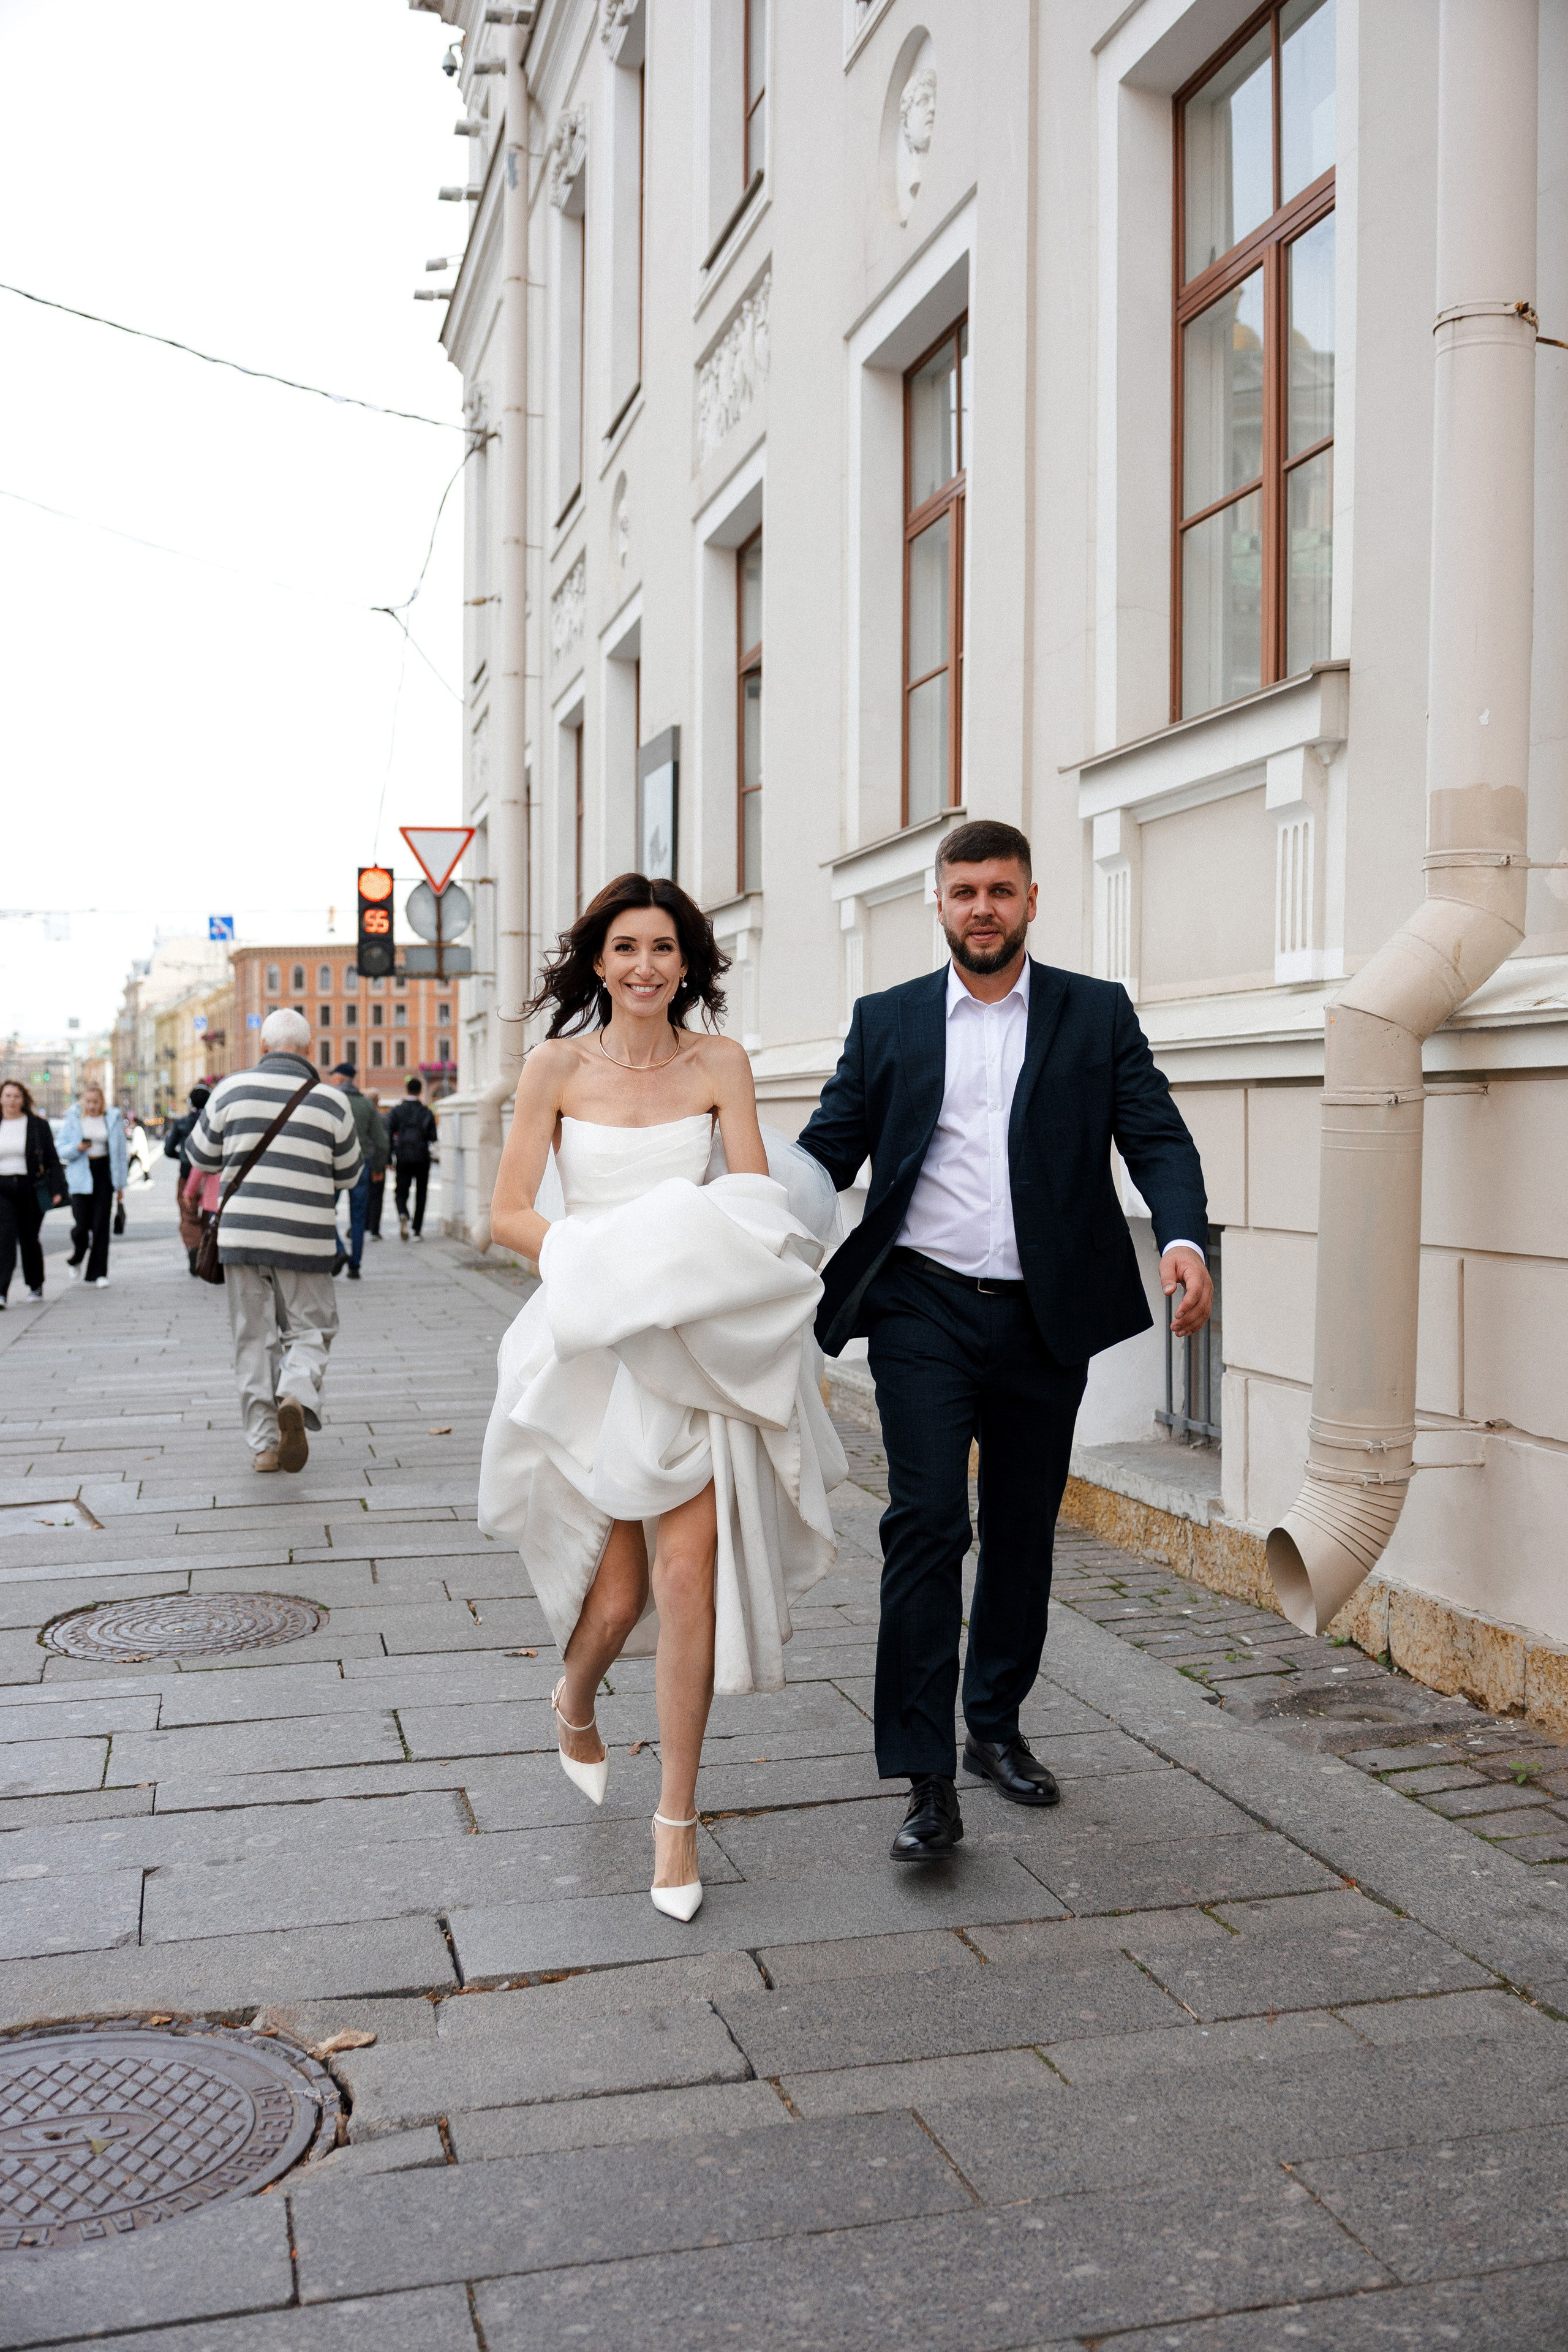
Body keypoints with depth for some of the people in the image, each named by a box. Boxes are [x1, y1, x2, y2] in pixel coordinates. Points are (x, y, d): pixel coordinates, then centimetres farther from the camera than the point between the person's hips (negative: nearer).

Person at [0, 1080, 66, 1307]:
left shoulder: (38, 1125, 2)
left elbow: (52, 1160, 2)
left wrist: (57, 1190, -6)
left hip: (31, 1189, -1)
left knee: (29, 1240, 9)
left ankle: (36, 1285, 30)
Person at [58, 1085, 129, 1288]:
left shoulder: (113, 1119, 6)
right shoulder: (73, 1119, 3)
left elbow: (121, 1151, 10)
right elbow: (62, 1151, 4)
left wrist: (121, 1183, 9)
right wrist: (77, 1148, -18)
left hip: (104, 1173, 1)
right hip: (81, 1176, -1)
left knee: (101, 1225, -3)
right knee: (81, 1224, -7)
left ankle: (98, 1274, 2)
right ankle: (75, 1261, 24)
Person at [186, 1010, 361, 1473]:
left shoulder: (233, 1089, 1)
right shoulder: (331, 1100, 0)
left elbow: (200, 1158, 12)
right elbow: (348, 1176, 10)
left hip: (241, 1231, 1)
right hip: (305, 1238, -1)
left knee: (254, 1337, 10)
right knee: (309, 1330, 10)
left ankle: (264, 1443, 10)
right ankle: (296, 1396, -19)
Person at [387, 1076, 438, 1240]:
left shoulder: (397, 1110, 0)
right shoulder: (427, 1112, 0)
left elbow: (388, 1134, -3)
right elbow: (433, 1137, -2)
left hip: (403, 1158, 0)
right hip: (422, 1158, 0)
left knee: (402, 1192, 6)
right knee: (420, 1194, 9)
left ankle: (403, 1215, -25)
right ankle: (417, 1230, 7)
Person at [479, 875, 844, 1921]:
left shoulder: (721, 1064, 3)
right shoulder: (558, 1066, 0)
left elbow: (760, 1199, -1)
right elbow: (509, 1214, -1)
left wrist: (698, 1255, -21)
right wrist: (599, 1257, -17)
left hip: (699, 1346, 1)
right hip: (594, 1343, 0)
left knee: (688, 1570, -9)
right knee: (619, 1591, 1)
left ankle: (678, 1823, 6)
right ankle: (575, 1699, 39)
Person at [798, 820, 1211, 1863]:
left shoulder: (1098, 1013, 6)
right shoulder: (887, 1021, 7)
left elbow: (1158, 1138, -1)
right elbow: (826, 1150, 4)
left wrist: (1184, 1238, -20)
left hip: (1045, 1319, 2)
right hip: (924, 1313, -1)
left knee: (1023, 1532, 12)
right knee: (927, 1524, -10)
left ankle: (996, 1727, 32)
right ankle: (928, 1781, -4)